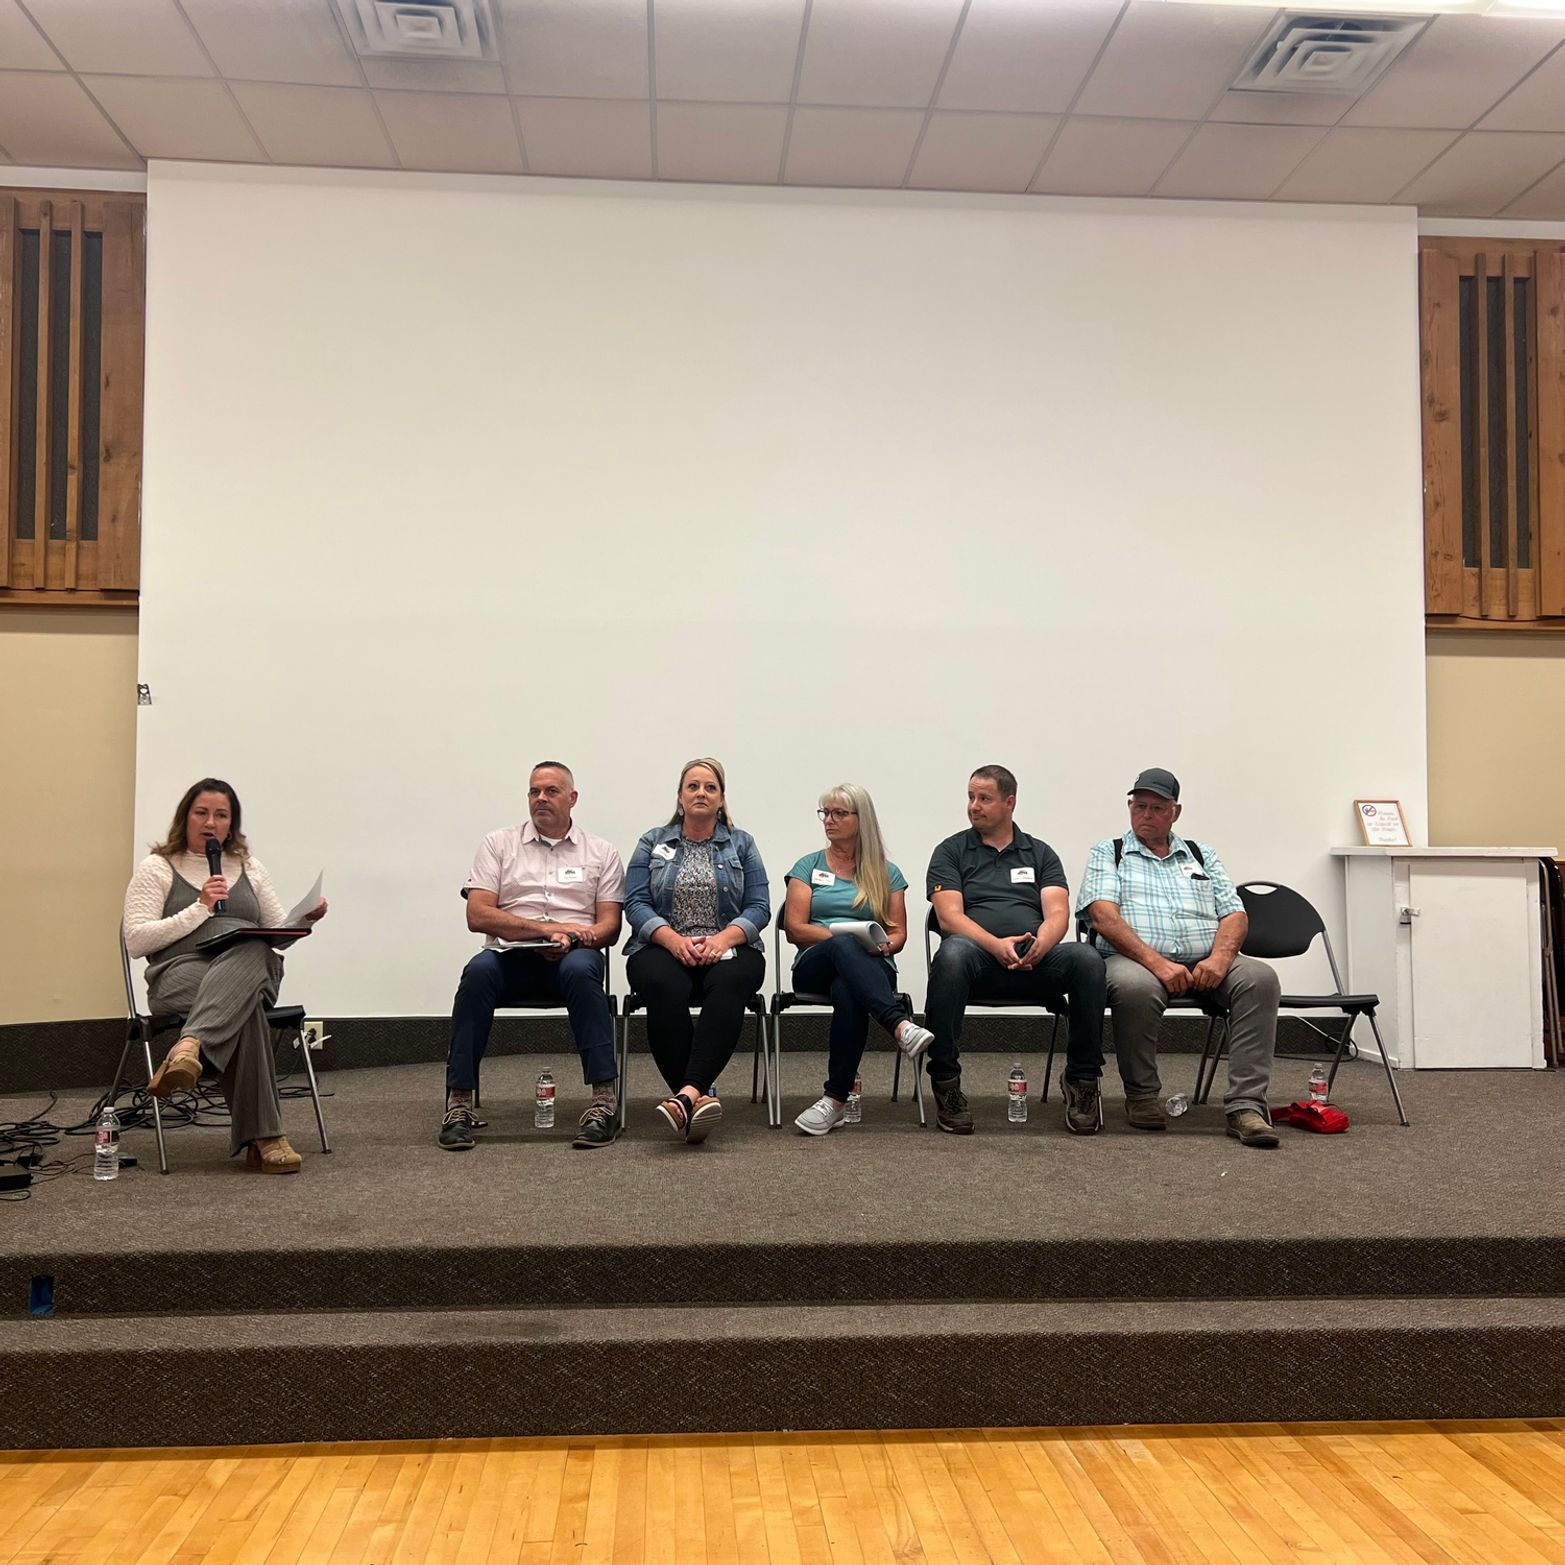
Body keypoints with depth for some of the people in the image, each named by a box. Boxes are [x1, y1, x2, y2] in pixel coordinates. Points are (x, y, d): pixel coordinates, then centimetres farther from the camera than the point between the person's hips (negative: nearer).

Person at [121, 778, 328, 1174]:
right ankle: (263, 1137, -47)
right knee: (245, 1009, -40)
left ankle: (188, 1049, -58)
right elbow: (136, 940, -1)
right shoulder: (156, 869, 12)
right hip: (181, 973, -3)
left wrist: (305, 918, -2)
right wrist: (200, 908, -9)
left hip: (251, 969, 3)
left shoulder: (250, 869, 24)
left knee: (251, 952, -40)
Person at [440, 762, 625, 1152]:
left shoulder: (600, 852, 15)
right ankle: (459, 1102, -31)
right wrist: (548, 929, -10)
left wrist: (571, 939, -17)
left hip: (574, 957, 0)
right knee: (478, 971, -33)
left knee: (580, 970, -36)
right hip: (511, 956, 0)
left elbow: (609, 927, 6)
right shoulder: (498, 844, 14)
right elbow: (478, 916, 1)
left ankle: (604, 1098, -36)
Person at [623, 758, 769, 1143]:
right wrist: (674, 939, -16)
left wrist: (724, 938, -15)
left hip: (727, 948, 0)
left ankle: (687, 1093, -50)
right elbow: (636, 904, 2)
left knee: (728, 984, -36)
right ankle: (699, 1096, -38)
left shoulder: (742, 844, 14)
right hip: (664, 946, 0)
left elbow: (758, 907, 5)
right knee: (665, 988, -36)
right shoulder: (652, 843, 14)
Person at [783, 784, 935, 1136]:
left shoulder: (886, 873, 19)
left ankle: (836, 1098, -38)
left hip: (871, 965, 0)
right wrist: (844, 935, -11)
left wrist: (885, 944, -12)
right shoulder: (808, 866, 17)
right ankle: (902, 1026, -56)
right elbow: (794, 928, 4)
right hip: (815, 965, 0)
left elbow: (898, 933, 13)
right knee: (844, 946, -39)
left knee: (847, 992, -40)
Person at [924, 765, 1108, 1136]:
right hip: (979, 957, -2)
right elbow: (950, 917, -1)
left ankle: (1083, 1081, -16)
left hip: (1034, 960, 2)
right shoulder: (951, 852, 14)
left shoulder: (1040, 853, 19)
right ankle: (945, 1082, -29)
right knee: (952, 953, -38)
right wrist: (996, 945, -19)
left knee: (1086, 959, -29)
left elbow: (1058, 913, 6)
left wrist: (1042, 943, -19)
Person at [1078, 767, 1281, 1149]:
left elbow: (1234, 915, 13)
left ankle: (1246, 1106, -27)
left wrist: (1219, 958, -11)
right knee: (1135, 986, -38)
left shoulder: (1202, 855, 23)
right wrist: (1158, 963, -19)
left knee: (1260, 978, -26)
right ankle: (1142, 1096, -13)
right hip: (1135, 959, -3)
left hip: (1204, 964, 4)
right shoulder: (1109, 853, 12)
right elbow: (1104, 917, -5)